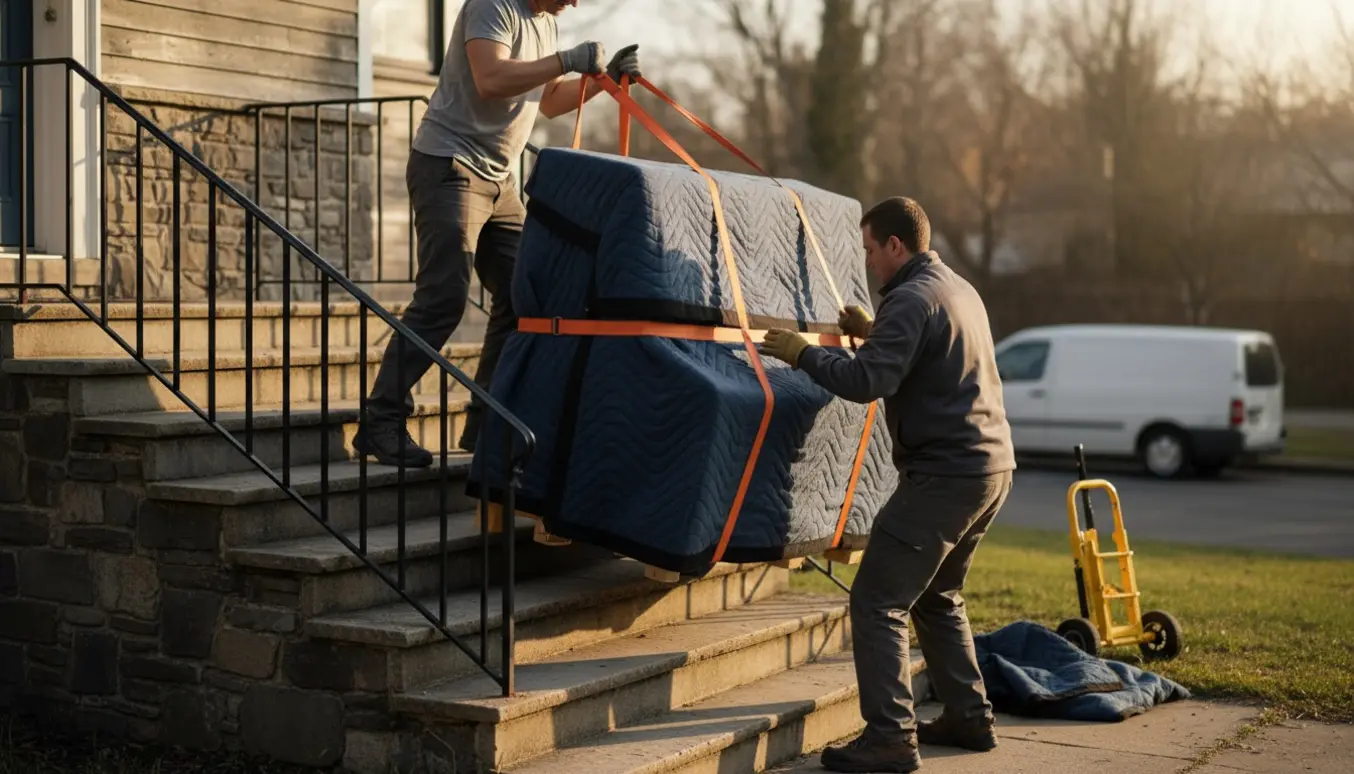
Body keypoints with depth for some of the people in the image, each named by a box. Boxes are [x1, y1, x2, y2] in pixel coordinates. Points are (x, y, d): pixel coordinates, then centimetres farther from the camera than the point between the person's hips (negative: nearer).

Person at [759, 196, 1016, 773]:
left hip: (944, 475, -10)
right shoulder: (960, 290, 17)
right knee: (937, 597, 23)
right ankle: (969, 718, 27)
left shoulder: (912, 299, -14)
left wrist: (803, 354, -12)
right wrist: (873, 333, 21)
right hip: (992, 466, 10)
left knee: (878, 601, -7)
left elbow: (868, 382, -24)